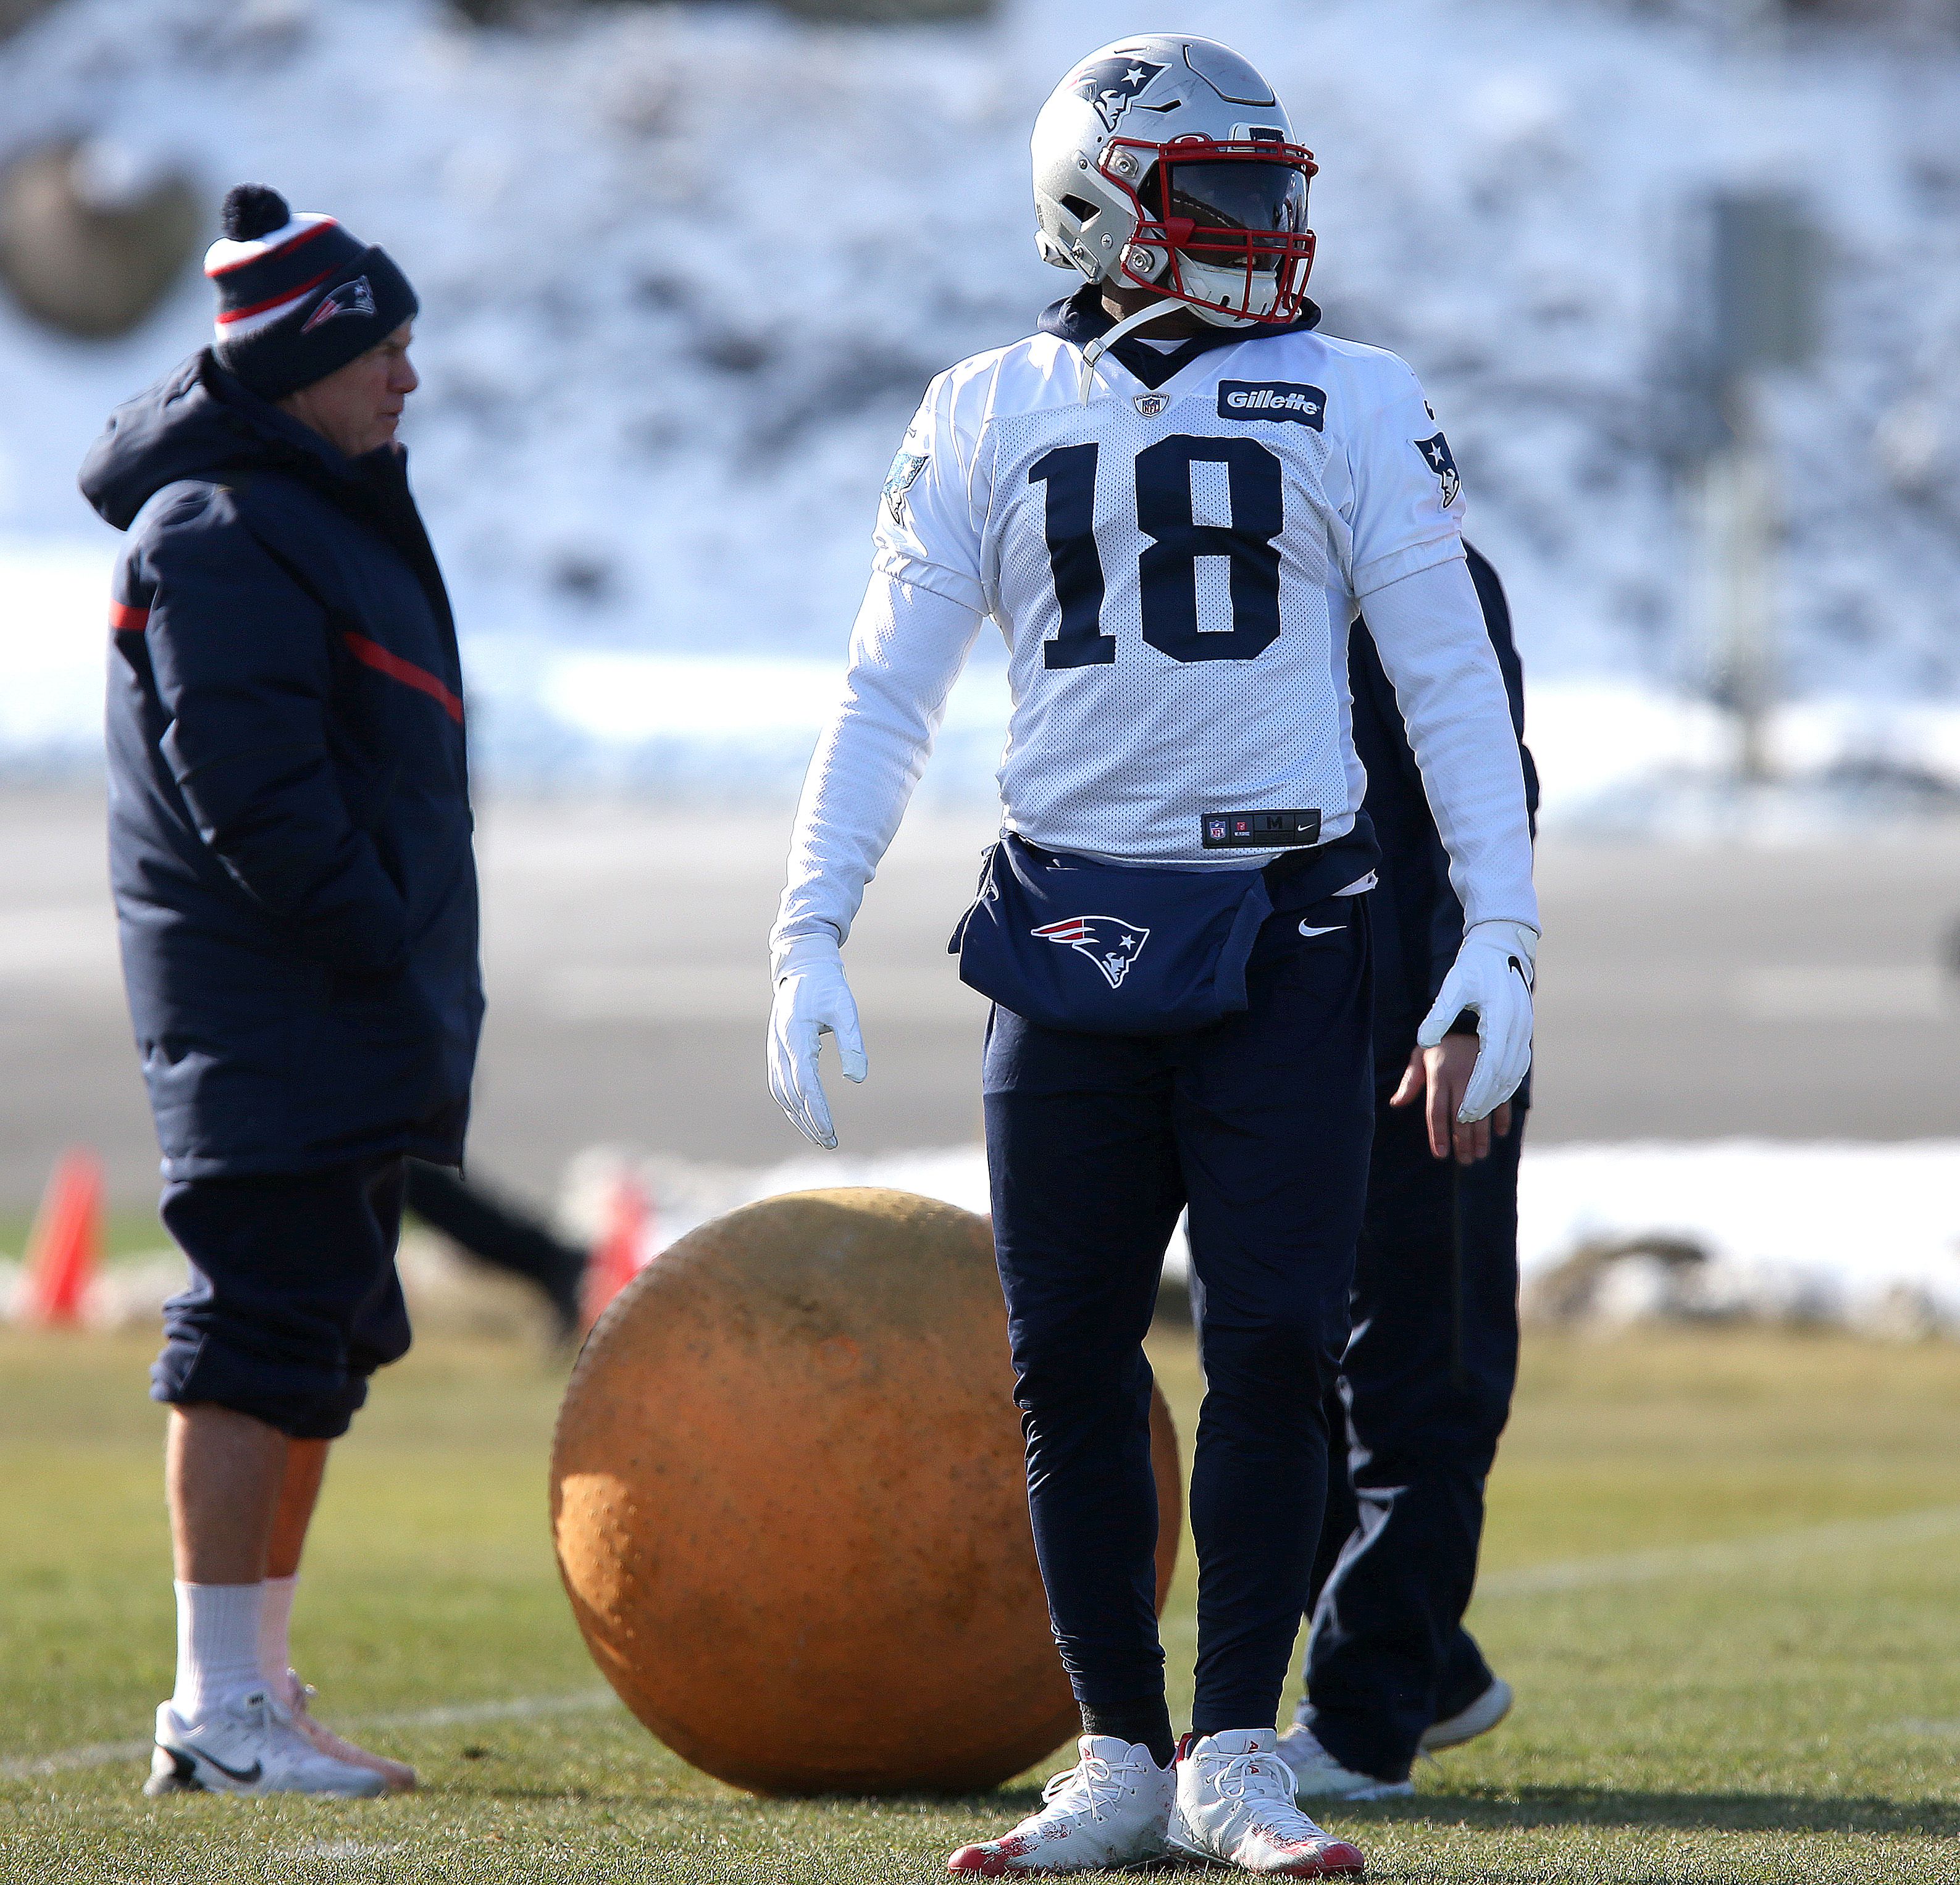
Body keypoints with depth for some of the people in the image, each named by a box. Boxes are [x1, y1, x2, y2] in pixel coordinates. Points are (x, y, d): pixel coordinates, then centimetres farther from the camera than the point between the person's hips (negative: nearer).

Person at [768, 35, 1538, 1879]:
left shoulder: (1351, 408, 4)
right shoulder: (991, 416, 7)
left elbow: (1450, 681, 3)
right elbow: (886, 692, 7)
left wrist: (1499, 932, -6)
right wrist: (810, 933, -1)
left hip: (1282, 931, -1)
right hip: (1069, 929, 1)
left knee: (1276, 1344, -6)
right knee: (1072, 1361, 3)